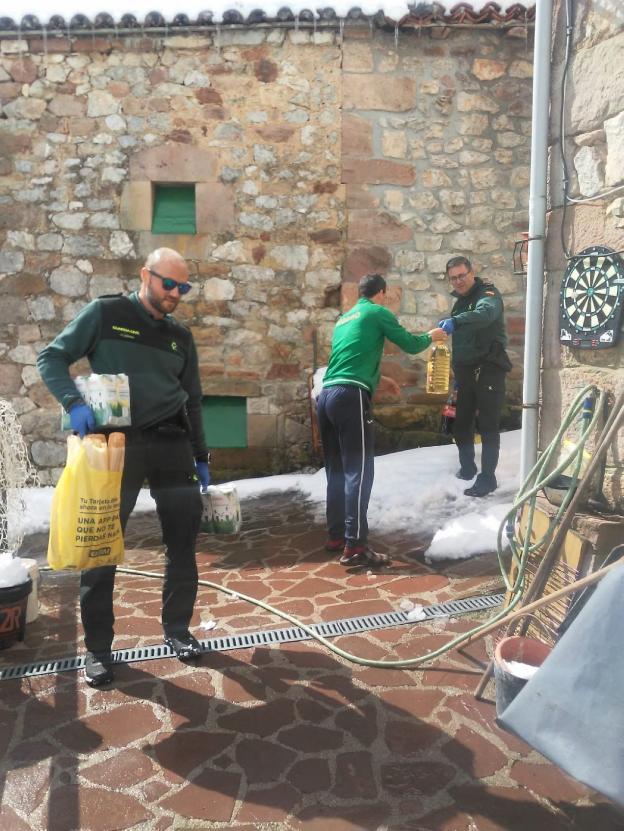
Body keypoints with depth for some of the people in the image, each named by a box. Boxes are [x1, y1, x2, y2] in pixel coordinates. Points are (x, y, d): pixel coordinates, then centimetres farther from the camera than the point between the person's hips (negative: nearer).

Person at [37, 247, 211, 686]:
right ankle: (98, 647, 17)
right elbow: (51, 358, -1)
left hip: (172, 442, 4)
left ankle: (177, 629, 24)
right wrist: (74, 402, -19)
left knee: (183, 542, 6)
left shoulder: (181, 336, 14)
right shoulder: (105, 314, 1)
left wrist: (201, 457, 16)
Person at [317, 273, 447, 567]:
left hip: (326, 395, 8)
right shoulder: (378, 312, 6)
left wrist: (379, 379, 45)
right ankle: (355, 547, -12)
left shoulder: (344, 318, 27)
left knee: (337, 470, 14)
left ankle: (336, 536, 20)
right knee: (358, 471, -9)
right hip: (350, 397, -8)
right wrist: (431, 336, 26)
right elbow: (410, 345, 6)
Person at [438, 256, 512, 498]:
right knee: (461, 423, 13)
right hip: (466, 371, 8)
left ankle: (487, 478, -2)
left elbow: (486, 313, -34)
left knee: (488, 426, -7)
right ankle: (467, 468, 30)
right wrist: (456, 370, 14)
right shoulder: (460, 301, 17)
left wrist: (454, 321, -49)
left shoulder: (488, 294, -9)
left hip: (488, 369, -8)